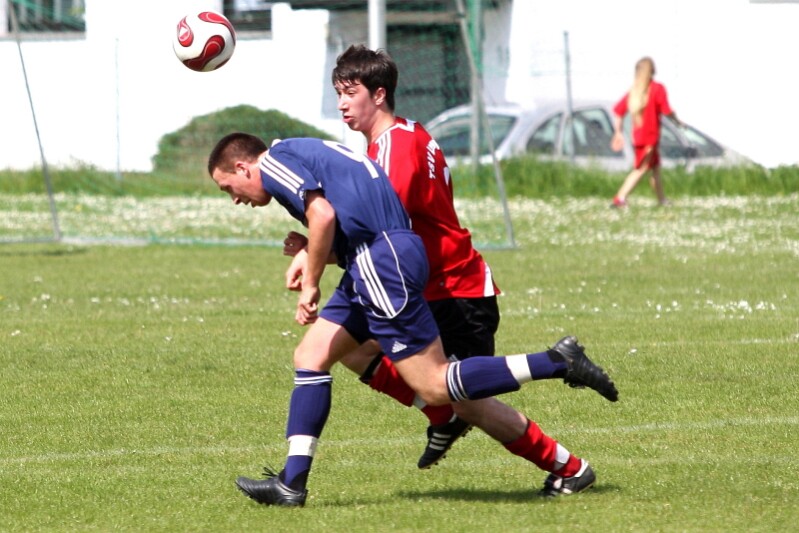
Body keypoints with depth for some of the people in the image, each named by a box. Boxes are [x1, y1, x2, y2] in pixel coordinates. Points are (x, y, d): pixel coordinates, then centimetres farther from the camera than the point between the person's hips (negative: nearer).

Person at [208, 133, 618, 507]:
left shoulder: (274, 160, -1)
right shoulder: (302, 155, 27)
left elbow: (323, 215, -17)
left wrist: (310, 285, -10)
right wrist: (310, 255, 16)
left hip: (382, 260, -11)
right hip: (377, 259, 11)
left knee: (435, 387, -10)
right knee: (310, 356, 11)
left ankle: (558, 363, -10)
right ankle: (291, 483, 9)